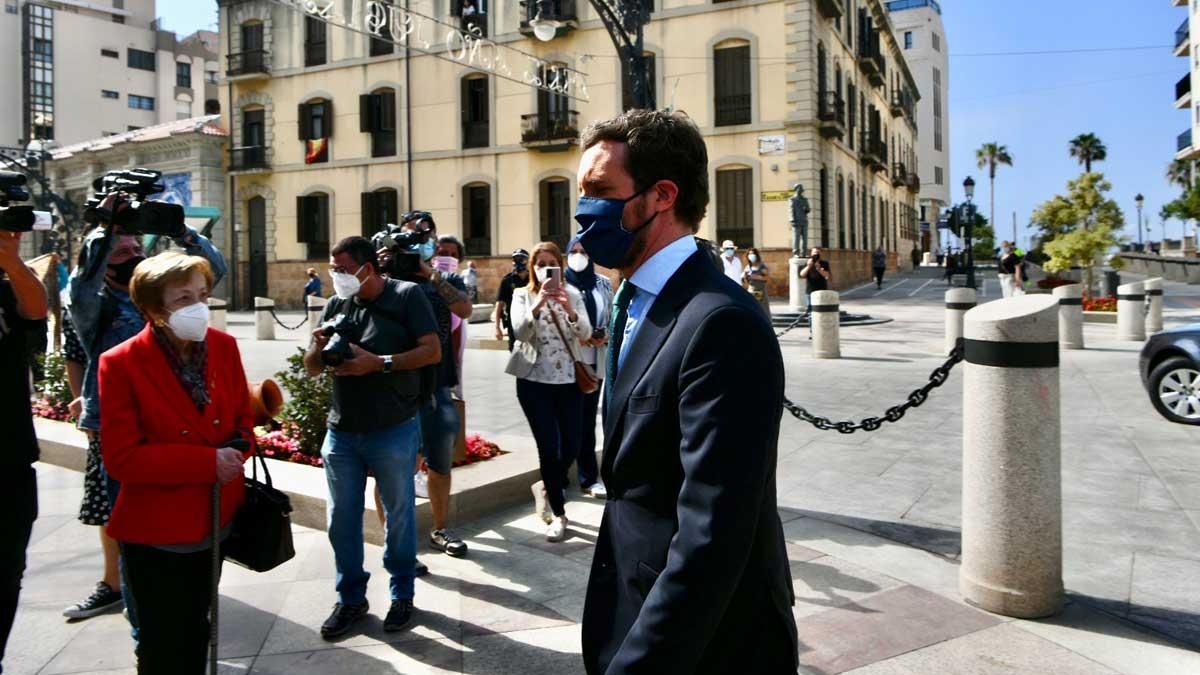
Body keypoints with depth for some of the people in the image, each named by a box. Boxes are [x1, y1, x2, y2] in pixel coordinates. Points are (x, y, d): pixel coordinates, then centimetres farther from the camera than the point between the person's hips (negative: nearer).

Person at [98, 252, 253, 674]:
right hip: (155, 532, -4)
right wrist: (207, 462, -24)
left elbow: (243, 417, 8)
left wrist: (238, 448, -15)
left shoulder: (224, 346, -3)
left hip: (215, 521, 5)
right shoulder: (121, 363, -16)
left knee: (196, 636, 23)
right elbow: (122, 458, -18)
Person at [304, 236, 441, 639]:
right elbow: (311, 369, 11)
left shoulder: (406, 296, -6)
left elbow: (432, 351, -13)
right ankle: (351, 597, 27)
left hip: (394, 431, -5)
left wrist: (380, 363, -22)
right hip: (341, 431, 5)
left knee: (399, 514, 10)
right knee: (342, 519, 11)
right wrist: (319, 348, -12)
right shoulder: (336, 305, 8)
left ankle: (402, 594, 27)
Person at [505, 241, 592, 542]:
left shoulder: (572, 294, 6)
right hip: (534, 380, -2)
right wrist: (538, 305, -29)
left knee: (572, 445, 5)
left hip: (569, 379, 2)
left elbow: (585, 334, -6)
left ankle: (546, 486, 36)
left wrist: (569, 310, -24)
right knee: (548, 447, -4)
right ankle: (558, 514, 12)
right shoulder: (522, 295, 1)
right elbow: (519, 331, -14)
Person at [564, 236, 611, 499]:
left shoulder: (603, 284, 9)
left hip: (594, 361, 3)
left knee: (588, 418, 9)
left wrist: (605, 336, -8)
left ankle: (588, 478, 17)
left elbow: (612, 319, 12)